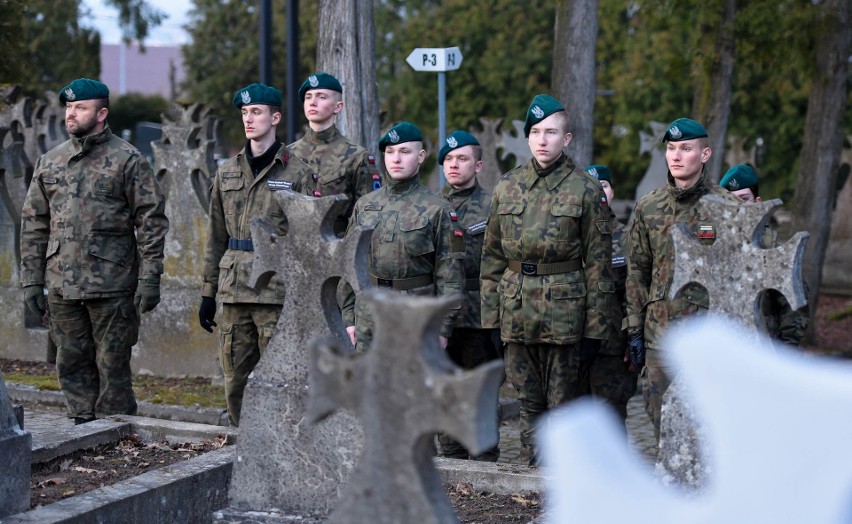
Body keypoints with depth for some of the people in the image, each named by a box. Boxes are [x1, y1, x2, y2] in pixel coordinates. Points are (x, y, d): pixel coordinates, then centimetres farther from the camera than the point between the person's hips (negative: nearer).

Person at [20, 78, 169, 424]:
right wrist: (31, 279, 9)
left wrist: (149, 279, -10)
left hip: (112, 287, -5)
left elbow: (151, 221, -4)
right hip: (61, 287, 5)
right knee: (72, 364, 9)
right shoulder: (50, 162, 13)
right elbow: (34, 224, 15)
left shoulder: (127, 160, -2)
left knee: (113, 366, 0)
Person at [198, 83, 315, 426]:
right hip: (234, 290, 5)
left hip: (277, 291, -5)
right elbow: (216, 236, 16)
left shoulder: (296, 173, 0)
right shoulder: (228, 172, 14)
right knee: (235, 380, 7)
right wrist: (208, 292, 13)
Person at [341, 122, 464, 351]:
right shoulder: (364, 205, 10)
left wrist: (443, 327, -9)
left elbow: (449, 273, -4)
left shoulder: (436, 209, -2)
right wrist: (348, 317, 7)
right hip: (368, 322, 4)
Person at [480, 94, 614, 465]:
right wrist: (490, 317, 7)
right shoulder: (507, 187, 10)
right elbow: (492, 256, 13)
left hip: (564, 308, -4)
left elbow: (598, 262, -2)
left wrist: (595, 327, -6)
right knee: (528, 401, 9)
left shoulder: (585, 190, -1)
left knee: (563, 402, 1)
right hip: (516, 309, 4)